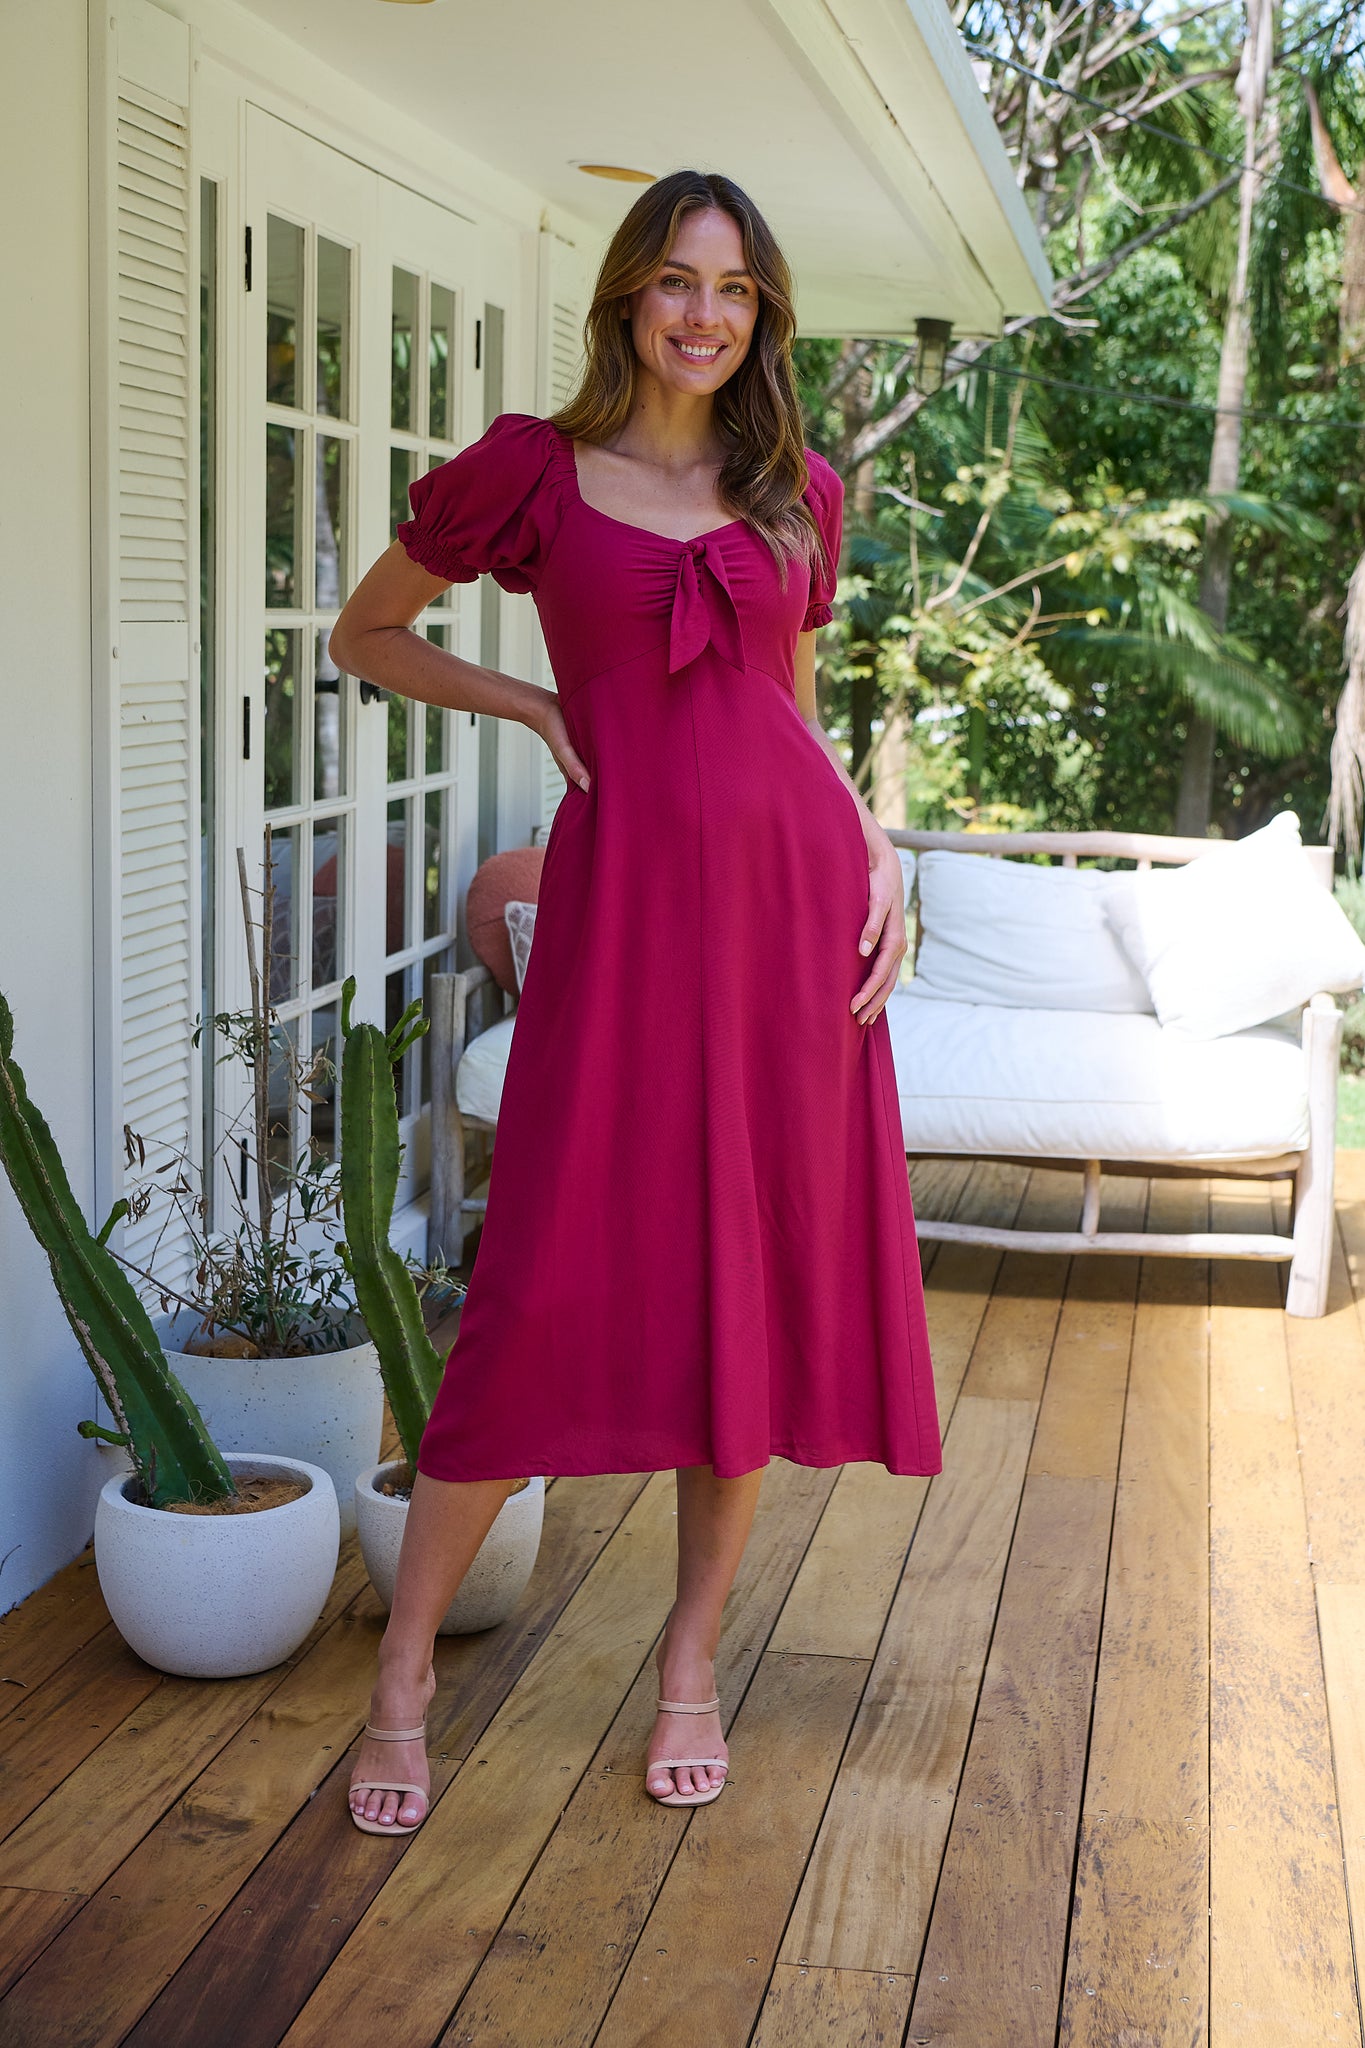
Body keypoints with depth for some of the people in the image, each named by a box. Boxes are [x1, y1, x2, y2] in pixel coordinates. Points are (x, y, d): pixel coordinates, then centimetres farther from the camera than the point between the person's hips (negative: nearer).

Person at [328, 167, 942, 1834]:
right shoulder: (533, 469, 5)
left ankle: (692, 1662, 19)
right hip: (625, 895, -3)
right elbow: (366, 636, 14)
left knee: (763, 1279, 5)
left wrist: (880, 854, 6)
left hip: (792, 891, 4)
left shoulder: (799, 491, 14)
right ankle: (403, 1678, 8)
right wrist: (530, 704, 1)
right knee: (554, 1282, -7)